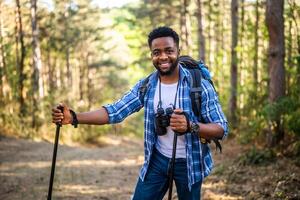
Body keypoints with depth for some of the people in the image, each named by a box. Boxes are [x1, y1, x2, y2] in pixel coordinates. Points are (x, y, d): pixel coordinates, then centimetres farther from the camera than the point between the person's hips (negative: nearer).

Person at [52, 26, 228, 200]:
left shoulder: (200, 85, -15)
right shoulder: (145, 86, -4)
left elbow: (221, 129, -16)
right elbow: (115, 111, -9)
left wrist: (190, 126, -37)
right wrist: (74, 117, -25)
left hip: (189, 163, -3)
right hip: (157, 160, 3)